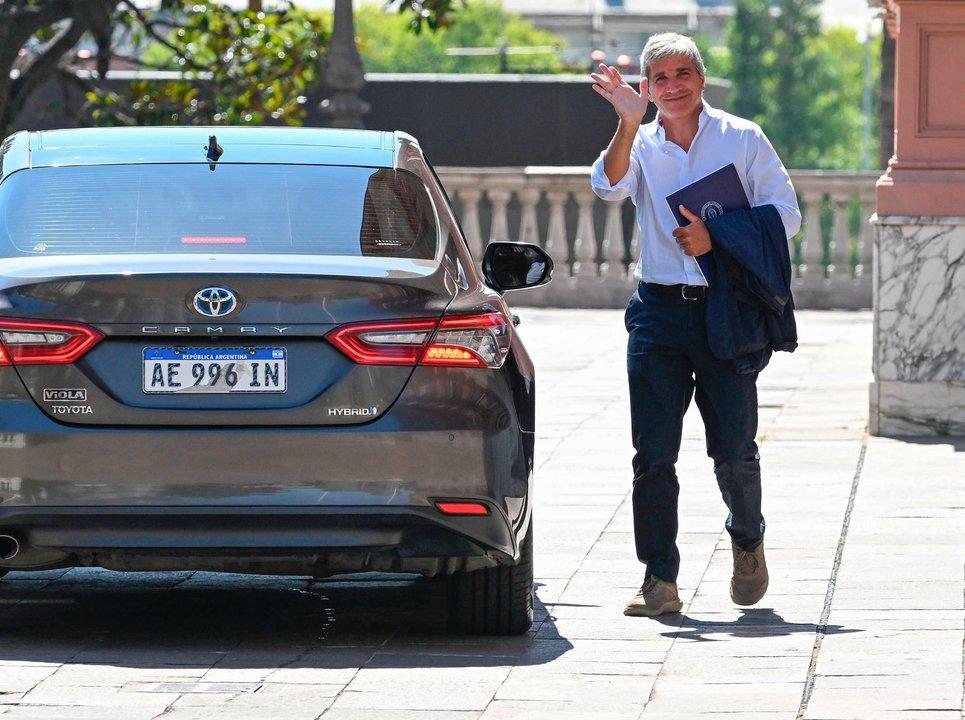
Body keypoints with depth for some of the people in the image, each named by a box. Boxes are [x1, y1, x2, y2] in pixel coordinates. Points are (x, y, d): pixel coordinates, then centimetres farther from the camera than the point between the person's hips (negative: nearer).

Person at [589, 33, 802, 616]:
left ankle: (748, 542, 28)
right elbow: (610, 186, -13)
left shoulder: (743, 139, 5)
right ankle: (660, 580, -1)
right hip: (659, 312, 2)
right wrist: (629, 125, -26)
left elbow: (785, 217, 1)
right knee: (653, 453, -5)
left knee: (735, 450, 0)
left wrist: (719, 237, -12)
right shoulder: (640, 145, 9)